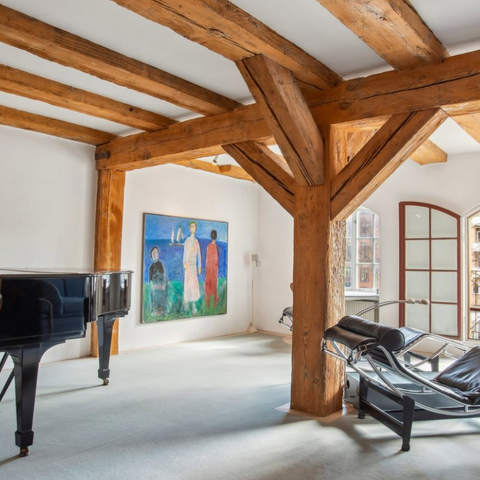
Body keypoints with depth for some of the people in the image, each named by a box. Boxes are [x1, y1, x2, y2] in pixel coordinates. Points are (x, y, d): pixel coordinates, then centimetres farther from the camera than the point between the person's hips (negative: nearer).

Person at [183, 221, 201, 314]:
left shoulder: (197, 241, 11)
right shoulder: (187, 240, -2)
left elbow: (199, 254, 12)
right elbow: (184, 252, -8)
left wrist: (199, 266, 9)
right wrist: (184, 263, -22)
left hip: (194, 265, 4)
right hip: (188, 265, -4)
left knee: (194, 283, 2)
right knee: (188, 282, -4)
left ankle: (193, 305, 5)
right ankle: (186, 301, 7)